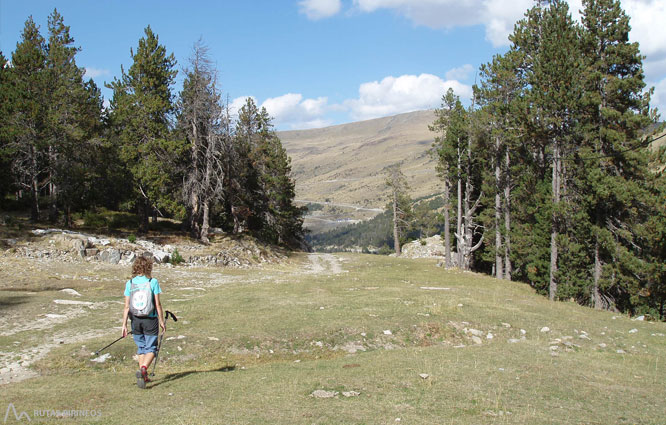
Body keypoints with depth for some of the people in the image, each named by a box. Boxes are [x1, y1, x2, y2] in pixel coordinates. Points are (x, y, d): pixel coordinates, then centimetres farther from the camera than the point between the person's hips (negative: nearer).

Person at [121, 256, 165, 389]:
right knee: (151, 348, 5)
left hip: (135, 319, 3)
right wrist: (161, 321, 2)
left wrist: (124, 324, 4)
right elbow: (157, 304, -7)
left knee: (141, 348, 17)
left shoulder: (130, 283, 0)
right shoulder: (153, 282, -7)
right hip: (150, 319, -3)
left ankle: (144, 376, 21)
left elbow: (127, 306, -1)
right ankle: (143, 369, -19)